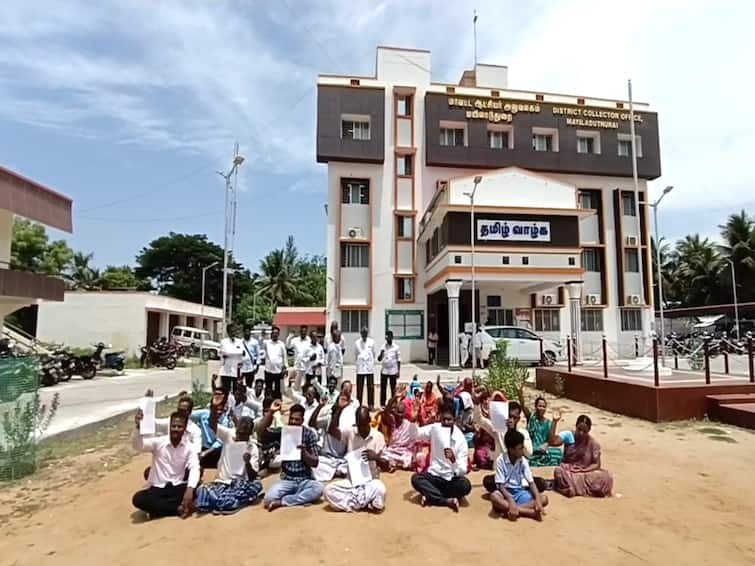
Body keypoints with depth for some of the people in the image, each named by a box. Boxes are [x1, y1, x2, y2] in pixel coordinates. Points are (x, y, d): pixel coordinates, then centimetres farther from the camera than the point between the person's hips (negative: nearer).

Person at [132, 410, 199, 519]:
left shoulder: (189, 447, -6)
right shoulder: (158, 442, -7)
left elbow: (194, 468, -18)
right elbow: (137, 445, -23)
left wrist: (190, 489, -35)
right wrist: (138, 427, -42)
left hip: (178, 487, 0)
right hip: (158, 488, 0)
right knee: (138, 498, -30)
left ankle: (157, 507, -17)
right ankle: (178, 508, -20)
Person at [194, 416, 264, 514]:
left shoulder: (253, 448, -5)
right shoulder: (228, 434, -1)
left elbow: (253, 477, -10)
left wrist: (248, 463, -30)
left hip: (240, 484, 0)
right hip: (221, 482, 0)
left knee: (257, 485, -32)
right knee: (202, 489, -30)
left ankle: (222, 502, -32)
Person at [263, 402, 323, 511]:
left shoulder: (309, 434, -2)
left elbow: (315, 463, -4)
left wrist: (304, 451, -21)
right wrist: (271, 412, -23)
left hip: (305, 480, 0)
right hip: (287, 480, 0)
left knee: (318, 489, -32)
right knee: (269, 499, -28)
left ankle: (282, 502, -18)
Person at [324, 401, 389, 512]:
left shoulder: (378, 436, -4)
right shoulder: (350, 432, -1)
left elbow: (386, 466, -2)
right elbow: (332, 431, -21)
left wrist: (376, 457, -23)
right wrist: (339, 408, -23)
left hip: (370, 481, -2)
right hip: (351, 480, 2)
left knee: (380, 490, -37)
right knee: (328, 490, -25)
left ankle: (352, 502, -11)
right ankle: (366, 502, -16)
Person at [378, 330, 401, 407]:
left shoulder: (396, 347, -2)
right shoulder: (383, 347, 2)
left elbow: (398, 360, 0)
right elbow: (379, 359, 1)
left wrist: (398, 371, -4)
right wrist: (381, 353, -19)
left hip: (393, 371, -1)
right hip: (384, 371, 1)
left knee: (393, 388, 6)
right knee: (383, 388, 5)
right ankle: (382, 404, 13)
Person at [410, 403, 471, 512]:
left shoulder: (461, 439, -15)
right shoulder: (434, 428, -6)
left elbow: (462, 470, -19)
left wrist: (453, 460, -40)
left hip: (452, 479, -1)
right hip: (434, 475, 2)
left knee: (465, 485, -32)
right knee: (415, 478, -26)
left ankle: (431, 496, -19)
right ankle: (448, 501, -22)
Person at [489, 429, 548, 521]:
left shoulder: (523, 461, -3)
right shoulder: (500, 460, -14)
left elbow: (531, 482, -6)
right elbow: (500, 485, -17)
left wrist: (537, 500, -22)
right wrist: (511, 501, -32)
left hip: (520, 492, 4)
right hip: (506, 492, -4)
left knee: (544, 499, -19)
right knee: (494, 496, -38)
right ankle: (532, 513, -36)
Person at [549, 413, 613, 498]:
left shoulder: (593, 443, -6)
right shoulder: (568, 435, -10)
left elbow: (597, 464, -3)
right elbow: (552, 442, -25)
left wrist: (583, 470, -21)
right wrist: (555, 421, -32)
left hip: (586, 472, 1)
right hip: (568, 471, -1)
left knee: (606, 478, -25)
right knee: (560, 473, -35)